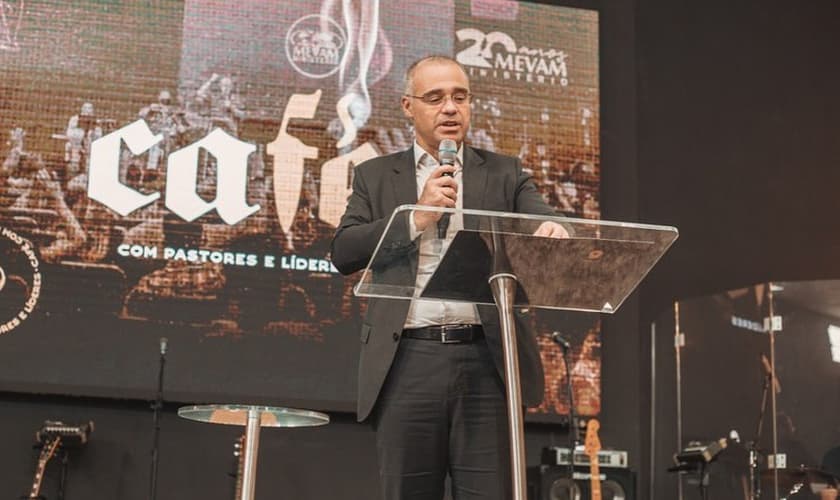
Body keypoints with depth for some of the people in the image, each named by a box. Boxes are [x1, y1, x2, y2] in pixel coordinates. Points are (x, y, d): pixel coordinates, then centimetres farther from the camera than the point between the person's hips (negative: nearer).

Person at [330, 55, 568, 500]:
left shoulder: (503, 174, 15)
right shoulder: (376, 176, 14)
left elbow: (542, 224, -1)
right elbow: (343, 253, 2)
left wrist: (552, 230, -25)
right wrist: (418, 217, -8)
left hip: (486, 358, 0)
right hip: (407, 360, 0)